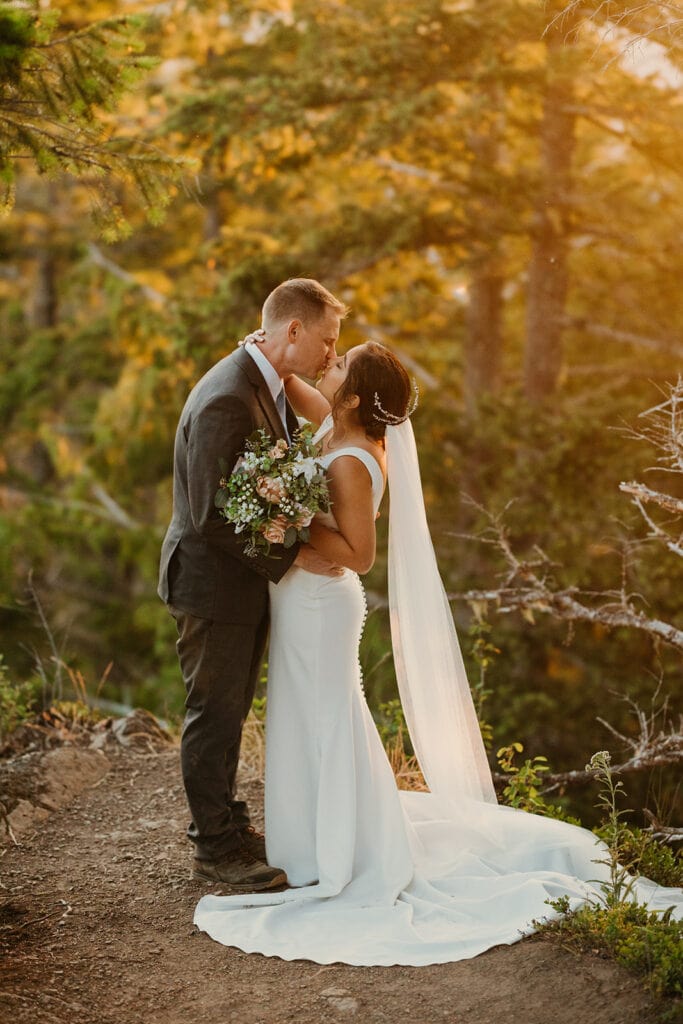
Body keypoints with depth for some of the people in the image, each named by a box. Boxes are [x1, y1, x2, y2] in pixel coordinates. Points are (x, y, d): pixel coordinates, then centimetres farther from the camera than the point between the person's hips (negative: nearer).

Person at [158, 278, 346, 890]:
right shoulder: (226, 401, -27)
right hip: (214, 585, -9)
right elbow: (213, 516, -28)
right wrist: (293, 558, -23)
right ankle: (216, 850, 19)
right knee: (214, 715, 5)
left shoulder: (270, 386, 4)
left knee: (230, 712, 20)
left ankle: (221, 822, 36)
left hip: (248, 579, 9)